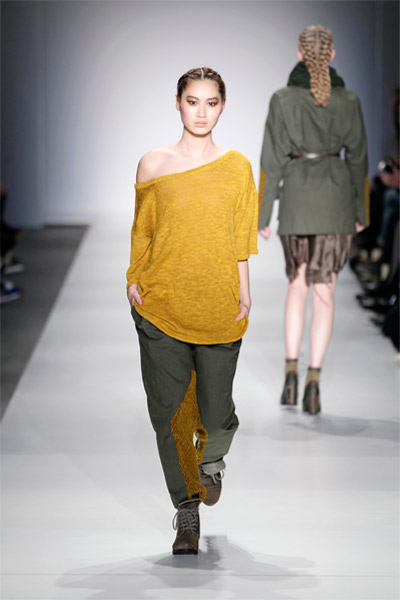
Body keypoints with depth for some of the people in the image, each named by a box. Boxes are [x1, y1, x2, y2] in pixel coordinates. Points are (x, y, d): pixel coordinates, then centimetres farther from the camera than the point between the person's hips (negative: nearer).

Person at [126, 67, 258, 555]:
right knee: (168, 413, -2)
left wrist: (244, 292, 2)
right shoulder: (153, 165, 4)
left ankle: (212, 457, 40)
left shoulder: (237, 167, 4)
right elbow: (141, 231, 10)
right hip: (161, 305, 0)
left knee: (215, 414, 2)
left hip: (219, 309, 0)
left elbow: (240, 238, 7)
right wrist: (134, 281, 0)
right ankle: (187, 510, 15)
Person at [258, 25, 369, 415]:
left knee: (297, 284, 17)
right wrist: (360, 211, 15)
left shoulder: (283, 99, -5)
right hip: (336, 197, 0)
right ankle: (313, 379, -7)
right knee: (323, 290, 1)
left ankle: (291, 371, 6)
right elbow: (357, 157, 5)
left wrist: (263, 214, 0)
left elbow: (272, 160, -5)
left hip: (296, 196, 0)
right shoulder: (348, 101, 0)